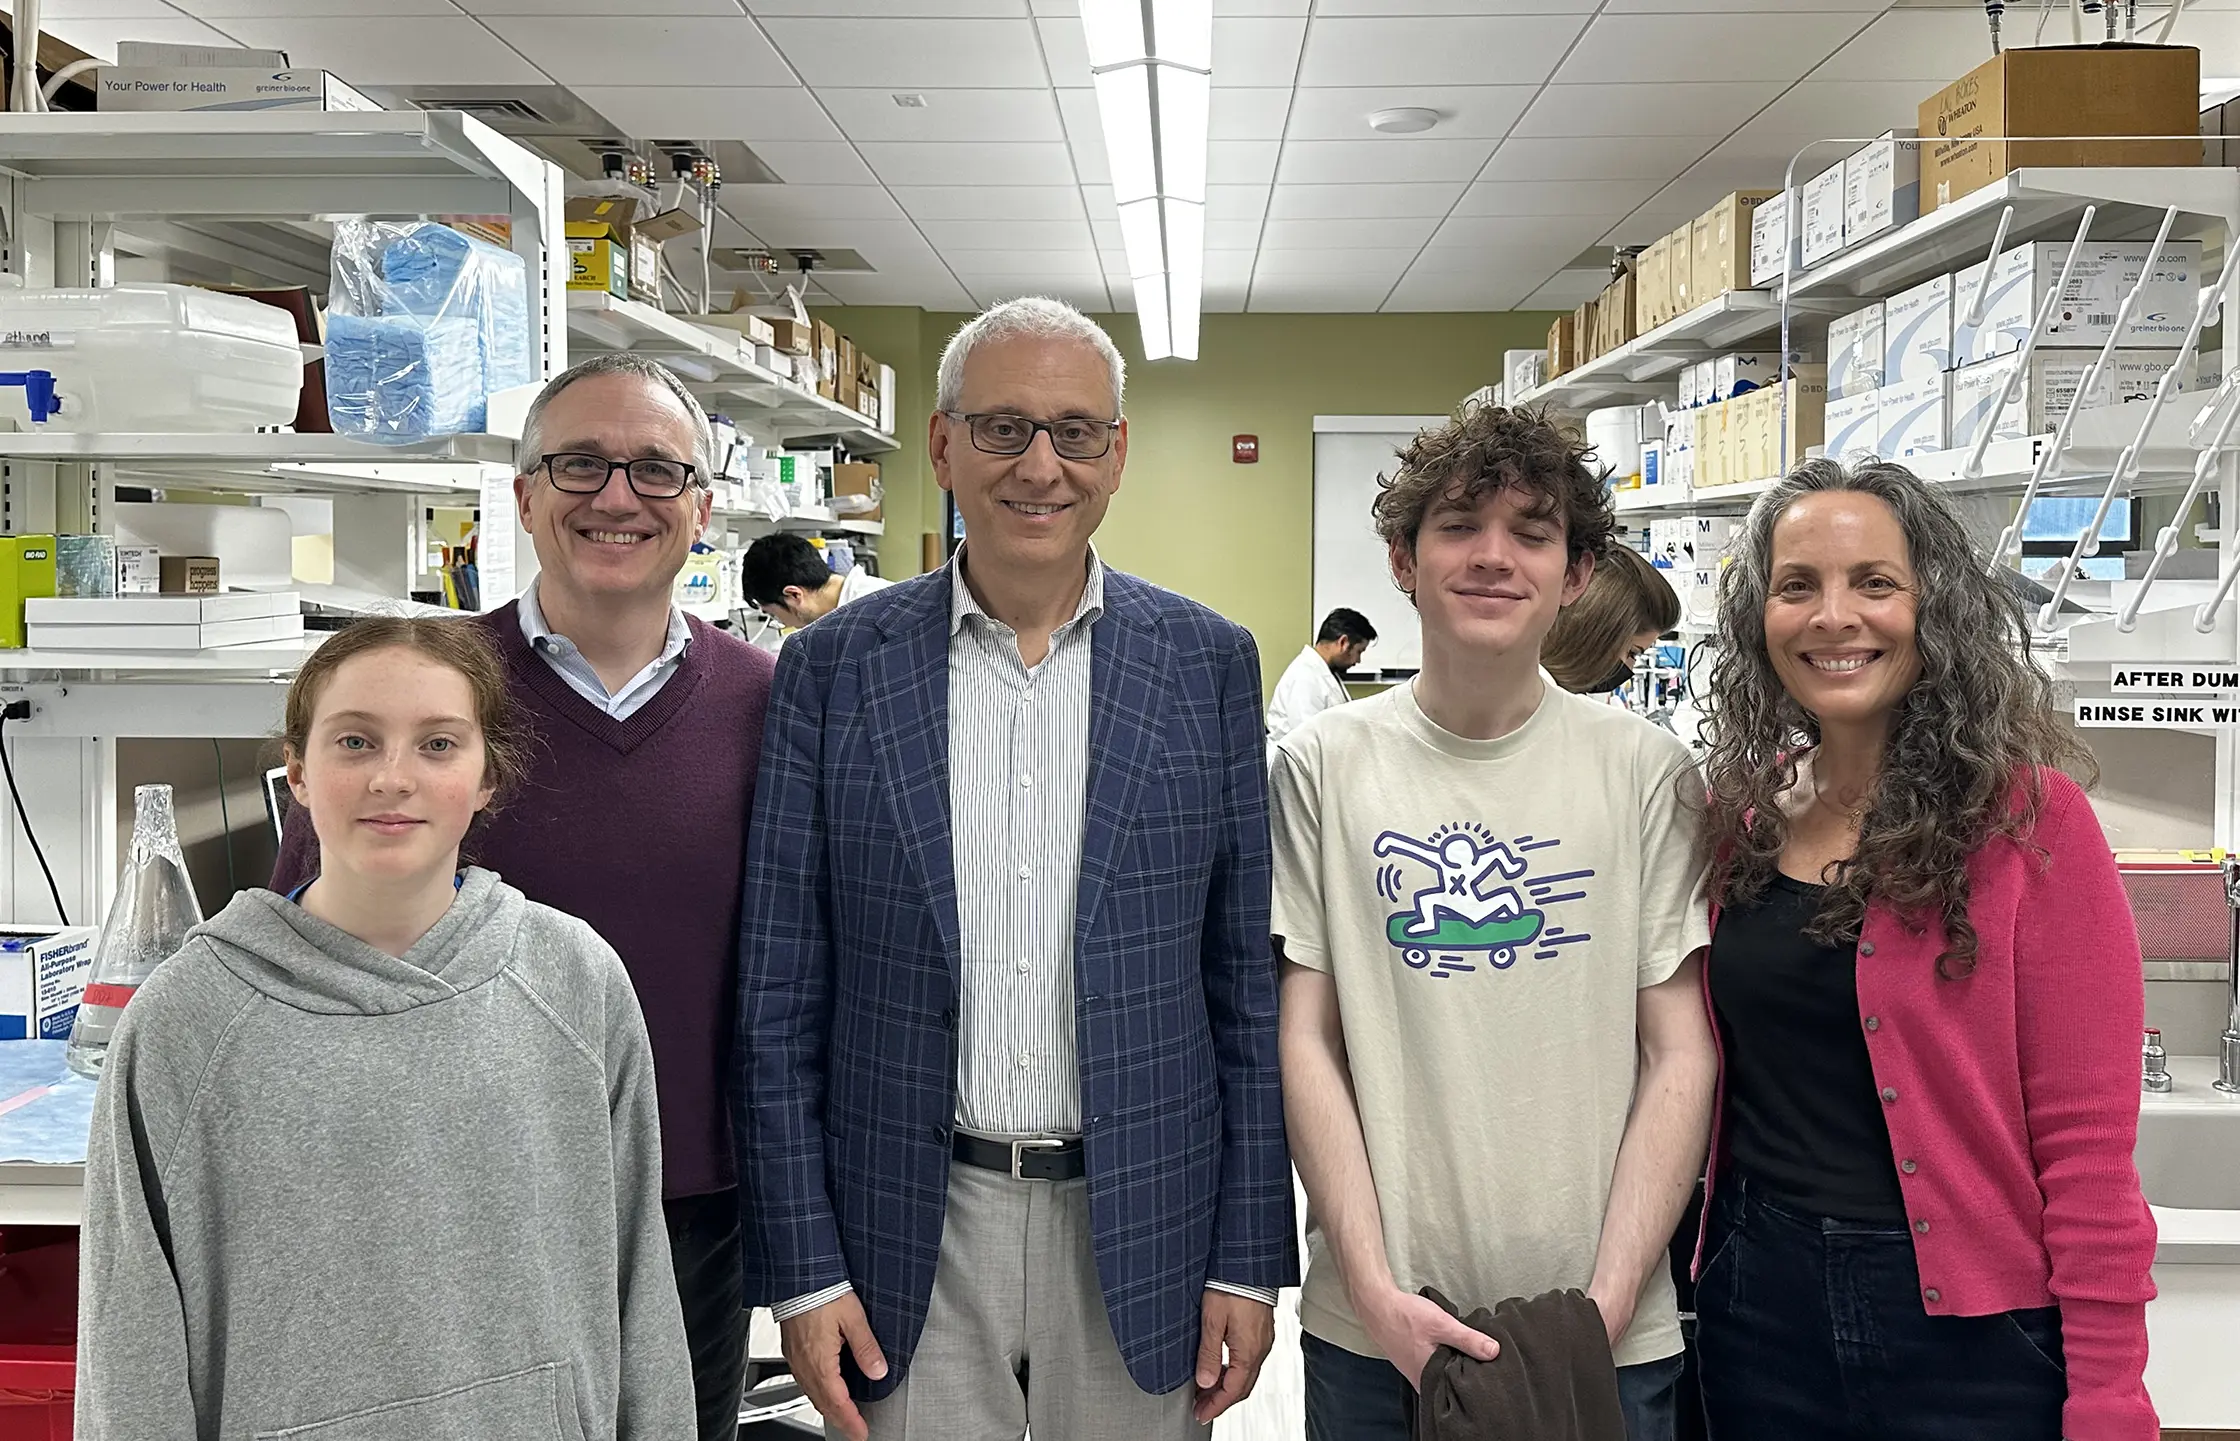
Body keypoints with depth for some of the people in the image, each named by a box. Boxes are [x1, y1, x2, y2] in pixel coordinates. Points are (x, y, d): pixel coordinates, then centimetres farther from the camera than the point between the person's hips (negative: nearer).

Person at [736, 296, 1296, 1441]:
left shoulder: (1210, 662, 0)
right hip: (911, 1239, 0)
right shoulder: (834, 668, -2)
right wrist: (804, 1268, -3)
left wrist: (1249, 1258, 0)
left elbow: (1247, 981, 1)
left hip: (1140, 1229, 1)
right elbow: (779, 996, 0)